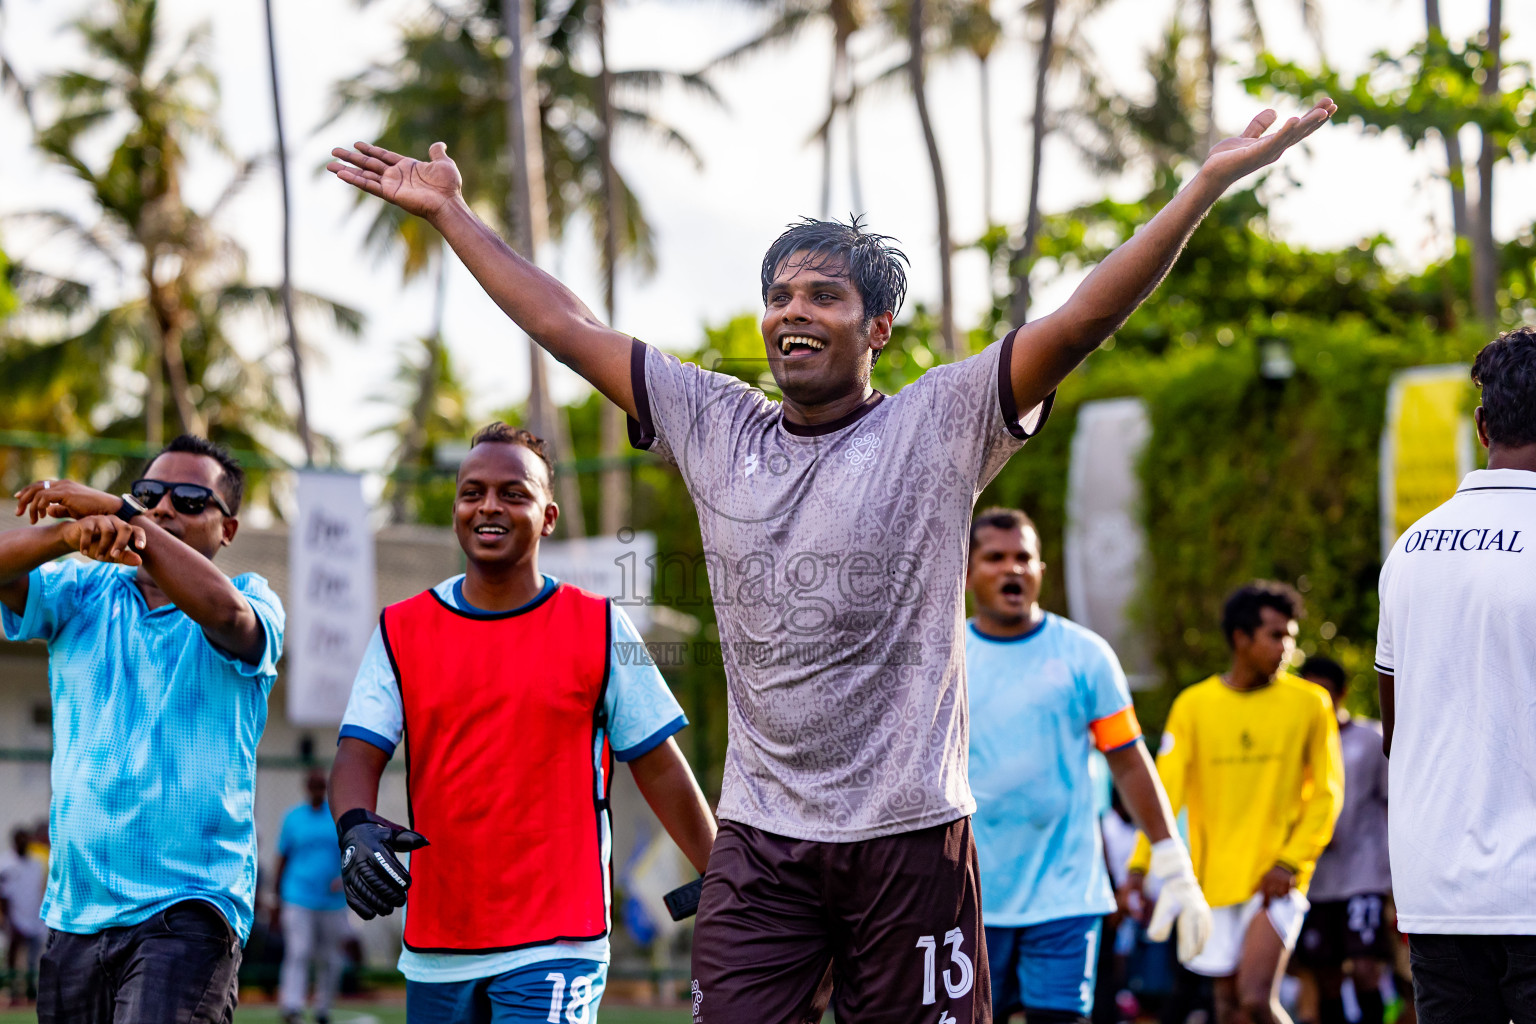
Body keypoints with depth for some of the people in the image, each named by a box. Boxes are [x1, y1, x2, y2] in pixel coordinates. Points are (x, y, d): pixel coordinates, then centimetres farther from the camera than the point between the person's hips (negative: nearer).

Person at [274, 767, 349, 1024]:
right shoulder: (293, 818, 6)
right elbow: (283, 857, 11)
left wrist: (345, 877, -15)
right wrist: (277, 897, 11)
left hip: (333, 903, 1)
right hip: (298, 899, -1)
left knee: (330, 960, 5)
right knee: (297, 954, -14)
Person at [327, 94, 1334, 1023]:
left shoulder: (938, 427, 0)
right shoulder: (716, 426, 10)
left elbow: (1080, 322, -10)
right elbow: (565, 325, 16)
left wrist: (1207, 184, -19)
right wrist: (449, 210, 20)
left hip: (910, 833, -3)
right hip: (759, 837, 3)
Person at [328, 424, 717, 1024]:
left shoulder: (599, 629, 3)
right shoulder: (402, 631, 7)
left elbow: (659, 766, 6)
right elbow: (359, 752, -1)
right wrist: (356, 827, -23)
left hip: (556, 945, -3)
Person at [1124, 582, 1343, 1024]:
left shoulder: (1309, 702, 2)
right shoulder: (1194, 705, 3)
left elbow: (1326, 793, 4)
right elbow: (1165, 791, -1)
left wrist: (1292, 860, -9)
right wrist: (1139, 865, -11)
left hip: (1276, 882, -2)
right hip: (1216, 880, 2)